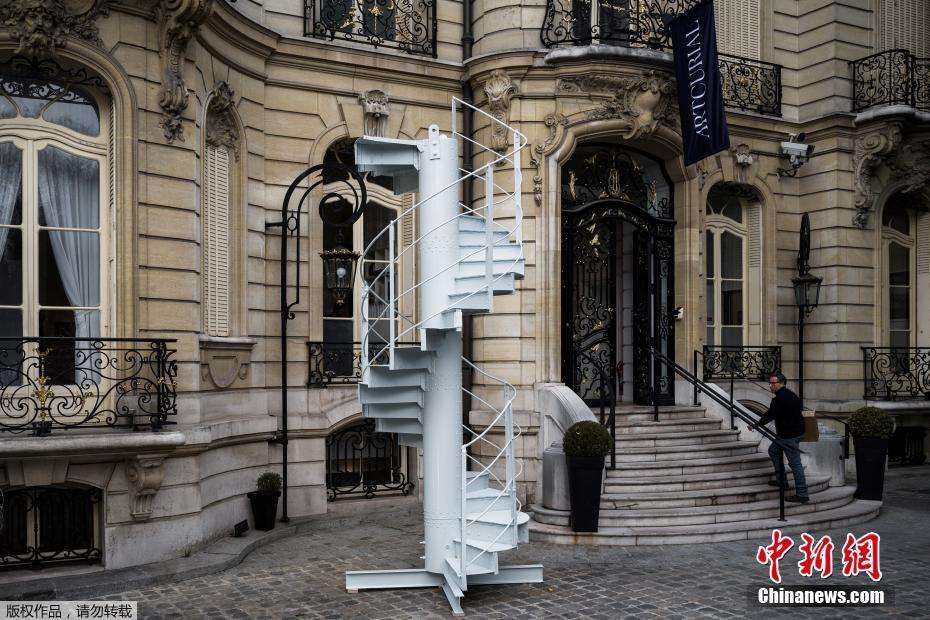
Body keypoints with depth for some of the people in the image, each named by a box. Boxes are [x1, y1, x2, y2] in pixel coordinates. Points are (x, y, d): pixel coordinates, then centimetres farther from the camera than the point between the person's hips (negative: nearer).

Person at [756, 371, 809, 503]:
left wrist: (757, 424, -8)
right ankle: (781, 480, 30)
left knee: (795, 463, -8)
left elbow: (771, 414, -21)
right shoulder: (789, 394, 12)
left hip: (790, 435, -11)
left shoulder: (781, 398, -20)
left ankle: (802, 495, -5)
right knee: (773, 451, 24)